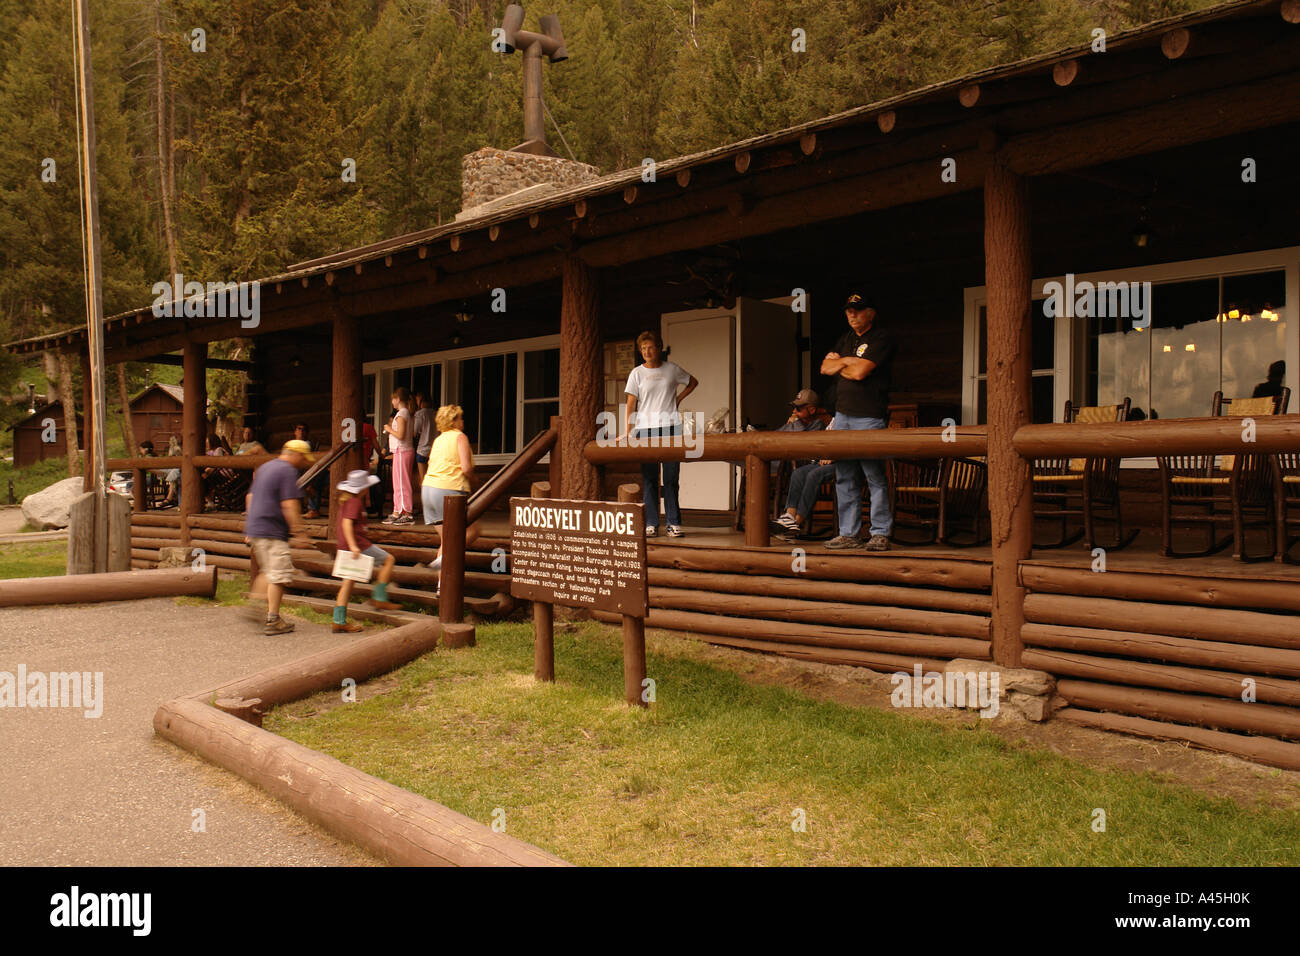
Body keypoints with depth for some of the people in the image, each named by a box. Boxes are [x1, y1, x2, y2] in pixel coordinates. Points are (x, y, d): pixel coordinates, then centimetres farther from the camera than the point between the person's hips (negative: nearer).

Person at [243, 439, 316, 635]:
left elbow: (250, 497, 25)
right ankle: (273, 621, -7)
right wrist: (299, 533, -18)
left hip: (255, 529, 10)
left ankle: (268, 612, 20)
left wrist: (249, 529, 30)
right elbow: (289, 505, -18)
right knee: (279, 576, -7)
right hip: (272, 532, -10)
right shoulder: (288, 471, -10)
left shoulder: (265, 467, 20)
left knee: (271, 574, 18)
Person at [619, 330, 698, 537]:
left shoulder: (672, 369, 8)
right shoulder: (637, 373, 5)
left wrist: (679, 398, 10)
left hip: (671, 427, 0)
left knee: (671, 478, 0)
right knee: (649, 478, 0)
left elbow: (692, 382, 25)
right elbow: (631, 404, 2)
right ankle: (651, 524, 4)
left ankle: (674, 523, 6)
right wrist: (629, 432, -7)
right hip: (646, 429, 0)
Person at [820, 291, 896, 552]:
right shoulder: (846, 340, 20)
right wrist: (846, 361, -3)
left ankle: (880, 534, -1)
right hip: (842, 415, 7)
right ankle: (849, 534, 11)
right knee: (845, 478, 7)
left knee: (875, 477, -6)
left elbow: (859, 372, -14)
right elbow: (825, 367, 13)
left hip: (869, 417, -7)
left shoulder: (881, 338, -4)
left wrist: (838, 364, 3)